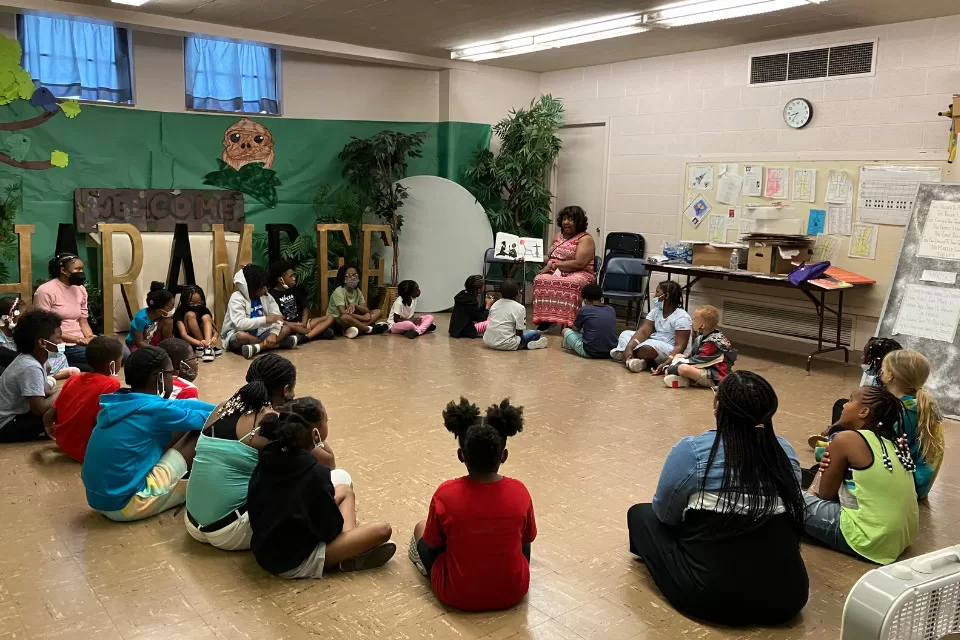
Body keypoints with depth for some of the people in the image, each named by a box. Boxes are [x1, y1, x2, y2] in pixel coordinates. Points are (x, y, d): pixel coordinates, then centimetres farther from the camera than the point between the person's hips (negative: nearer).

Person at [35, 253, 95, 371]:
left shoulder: (81, 290, 11)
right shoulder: (45, 291, -8)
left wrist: (91, 339, -8)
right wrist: (79, 340, -16)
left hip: (80, 342, 7)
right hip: (59, 346, -7)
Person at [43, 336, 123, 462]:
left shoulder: (74, 379, 3)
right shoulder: (111, 384, -18)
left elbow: (48, 416, 6)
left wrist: (48, 428, 26)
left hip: (64, 444, 8)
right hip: (86, 450, -8)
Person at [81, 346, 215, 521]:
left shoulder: (121, 402, 4)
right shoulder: (154, 409, -19)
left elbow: (178, 405, 15)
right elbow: (201, 419, -3)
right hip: (125, 504, -8)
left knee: (181, 428, 12)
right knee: (201, 432, -4)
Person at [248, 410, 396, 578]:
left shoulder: (264, 464, -2)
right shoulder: (315, 472, -22)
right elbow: (331, 528, -15)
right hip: (296, 564, -8)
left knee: (345, 491, 16)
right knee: (382, 530, -13)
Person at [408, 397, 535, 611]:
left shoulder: (445, 494, -22)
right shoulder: (520, 492, -17)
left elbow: (433, 543, -4)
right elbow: (528, 538, 2)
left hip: (458, 595, -1)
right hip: (513, 591, 1)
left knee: (420, 528, 24)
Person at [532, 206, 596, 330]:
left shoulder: (585, 239, -3)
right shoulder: (559, 236, 21)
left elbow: (579, 264, -15)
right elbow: (548, 257, 24)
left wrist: (554, 265, -14)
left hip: (579, 274, -6)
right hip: (555, 273, 6)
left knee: (571, 284, -41)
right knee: (540, 280, -28)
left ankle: (570, 325, -40)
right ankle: (545, 321, -28)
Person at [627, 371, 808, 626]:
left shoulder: (691, 450, -11)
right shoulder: (786, 452, 3)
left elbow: (665, 514, 3)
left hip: (712, 595, -4)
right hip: (788, 595, 4)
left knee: (641, 514, 15)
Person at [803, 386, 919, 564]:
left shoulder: (846, 439, -13)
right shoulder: (893, 441, 7)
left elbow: (825, 494, -5)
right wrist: (832, 467, 4)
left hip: (871, 540, -8)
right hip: (901, 536, 8)